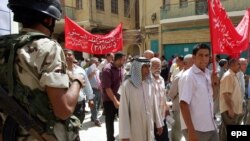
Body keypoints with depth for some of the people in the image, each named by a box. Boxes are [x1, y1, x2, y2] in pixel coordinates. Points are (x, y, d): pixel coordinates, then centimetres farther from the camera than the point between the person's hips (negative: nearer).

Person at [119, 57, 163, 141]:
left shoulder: (149, 85, 1)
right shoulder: (127, 85, -14)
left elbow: (154, 105, 10)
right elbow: (123, 111, -13)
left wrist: (159, 123, 15)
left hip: (149, 128, 4)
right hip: (134, 130, -4)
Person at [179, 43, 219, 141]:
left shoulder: (208, 74, 7)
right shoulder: (188, 76, -15)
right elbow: (183, 104, -19)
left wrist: (212, 83, 0)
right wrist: (191, 131, -22)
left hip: (211, 127, 7)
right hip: (196, 129, -7)